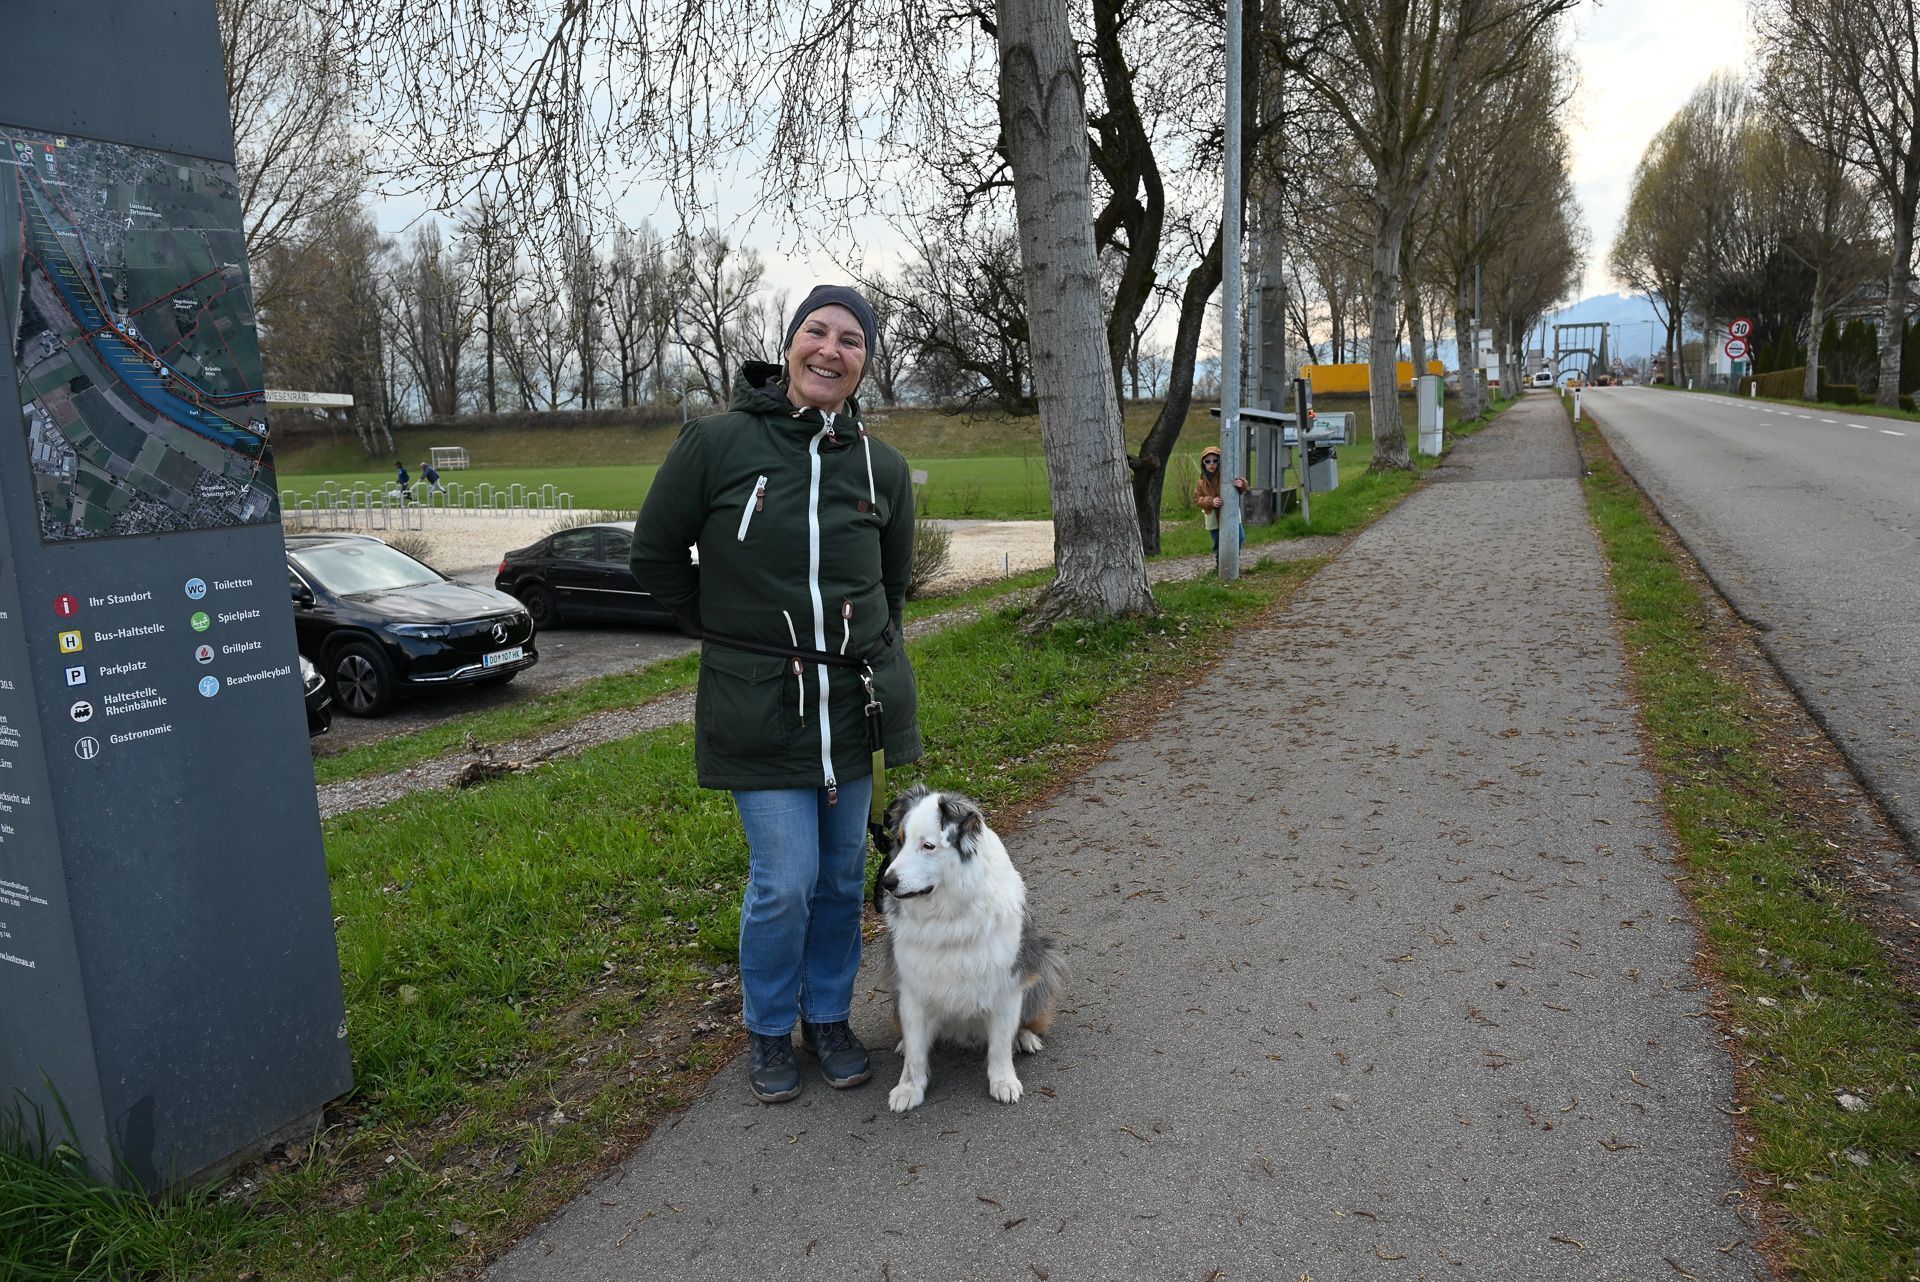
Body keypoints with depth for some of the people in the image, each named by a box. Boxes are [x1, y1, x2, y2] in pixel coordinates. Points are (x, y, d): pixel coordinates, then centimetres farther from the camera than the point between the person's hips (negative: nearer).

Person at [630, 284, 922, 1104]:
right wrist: (727, 633, 7)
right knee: (784, 881, -2)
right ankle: (768, 1033, 23)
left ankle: (828, 1018, 34)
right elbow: (655, 554, 2)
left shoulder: (881, 467, 2)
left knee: (843, 875, 12)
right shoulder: (717, 442, -9)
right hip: (757, 701, -3)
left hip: (855, 697, 4)